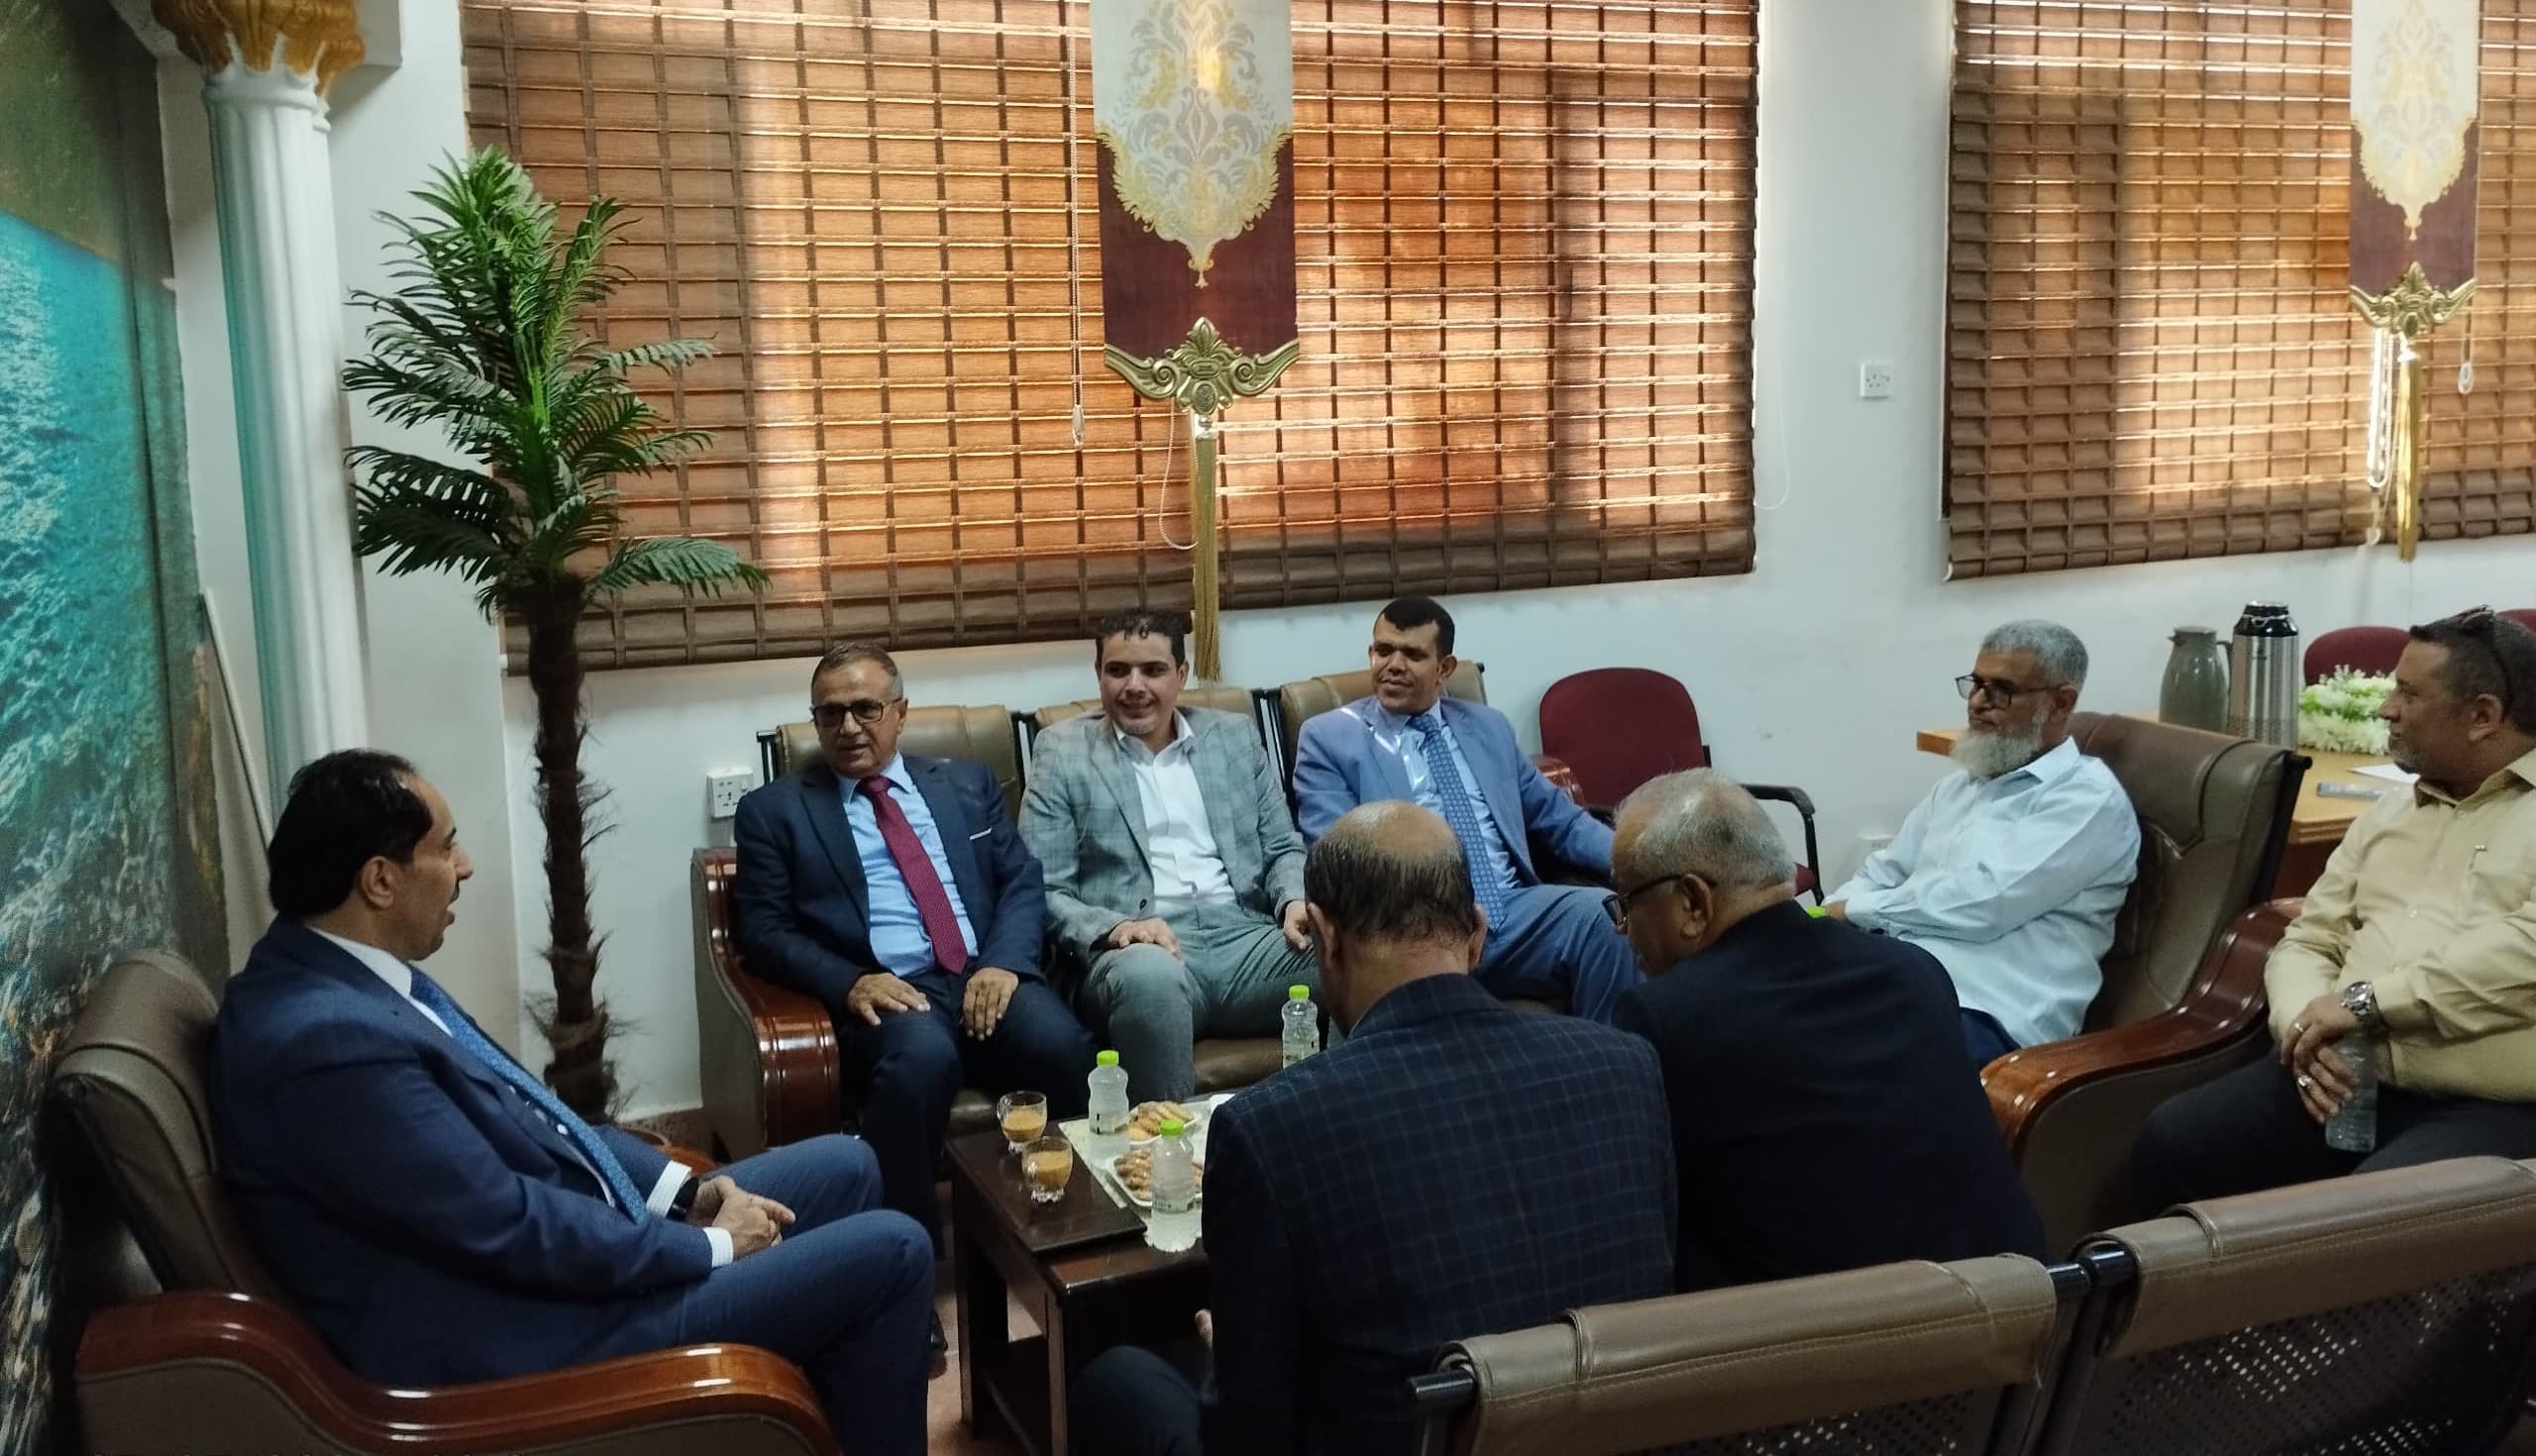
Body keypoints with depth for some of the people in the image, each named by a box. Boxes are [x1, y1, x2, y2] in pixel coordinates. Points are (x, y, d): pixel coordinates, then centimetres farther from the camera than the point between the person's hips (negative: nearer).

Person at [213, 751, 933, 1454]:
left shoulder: (341, 974, 4)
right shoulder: (328, 1039, -28)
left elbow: (524, 1116, 12)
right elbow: (515, 1228, -25)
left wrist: (684, 1190, 3)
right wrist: (711, 1247, -12)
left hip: (566, 1238, 10)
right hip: (528, 1332, -10)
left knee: (845, 1167, 15)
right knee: (888, 1254, -8)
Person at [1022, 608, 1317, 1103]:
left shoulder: (1235, 736, 18)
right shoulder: (1062, 750, 9)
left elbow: (1283, 848, 19)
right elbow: (1044, 890, 3)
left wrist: (1296, 900, -4)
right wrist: (1115, 926, -17)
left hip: (1246, 936, 3)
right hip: (1137, 948, -3)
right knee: (1151, 975, -40)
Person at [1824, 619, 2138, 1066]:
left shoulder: (2088, 798, -4)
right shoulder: (1962, 782, 22)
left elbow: (1984, 903, -15)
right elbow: (1882, 873, 20)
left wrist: (1856, 909, -4)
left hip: (1982, 1013, -8)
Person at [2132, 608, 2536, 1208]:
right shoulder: (2391, 812, 21)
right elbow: (2308, 940, 18)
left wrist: (2369, 999, -16)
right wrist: (2305, 1025, -5)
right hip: (2349, 1079, 7)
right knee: (2171, 1144, -11)